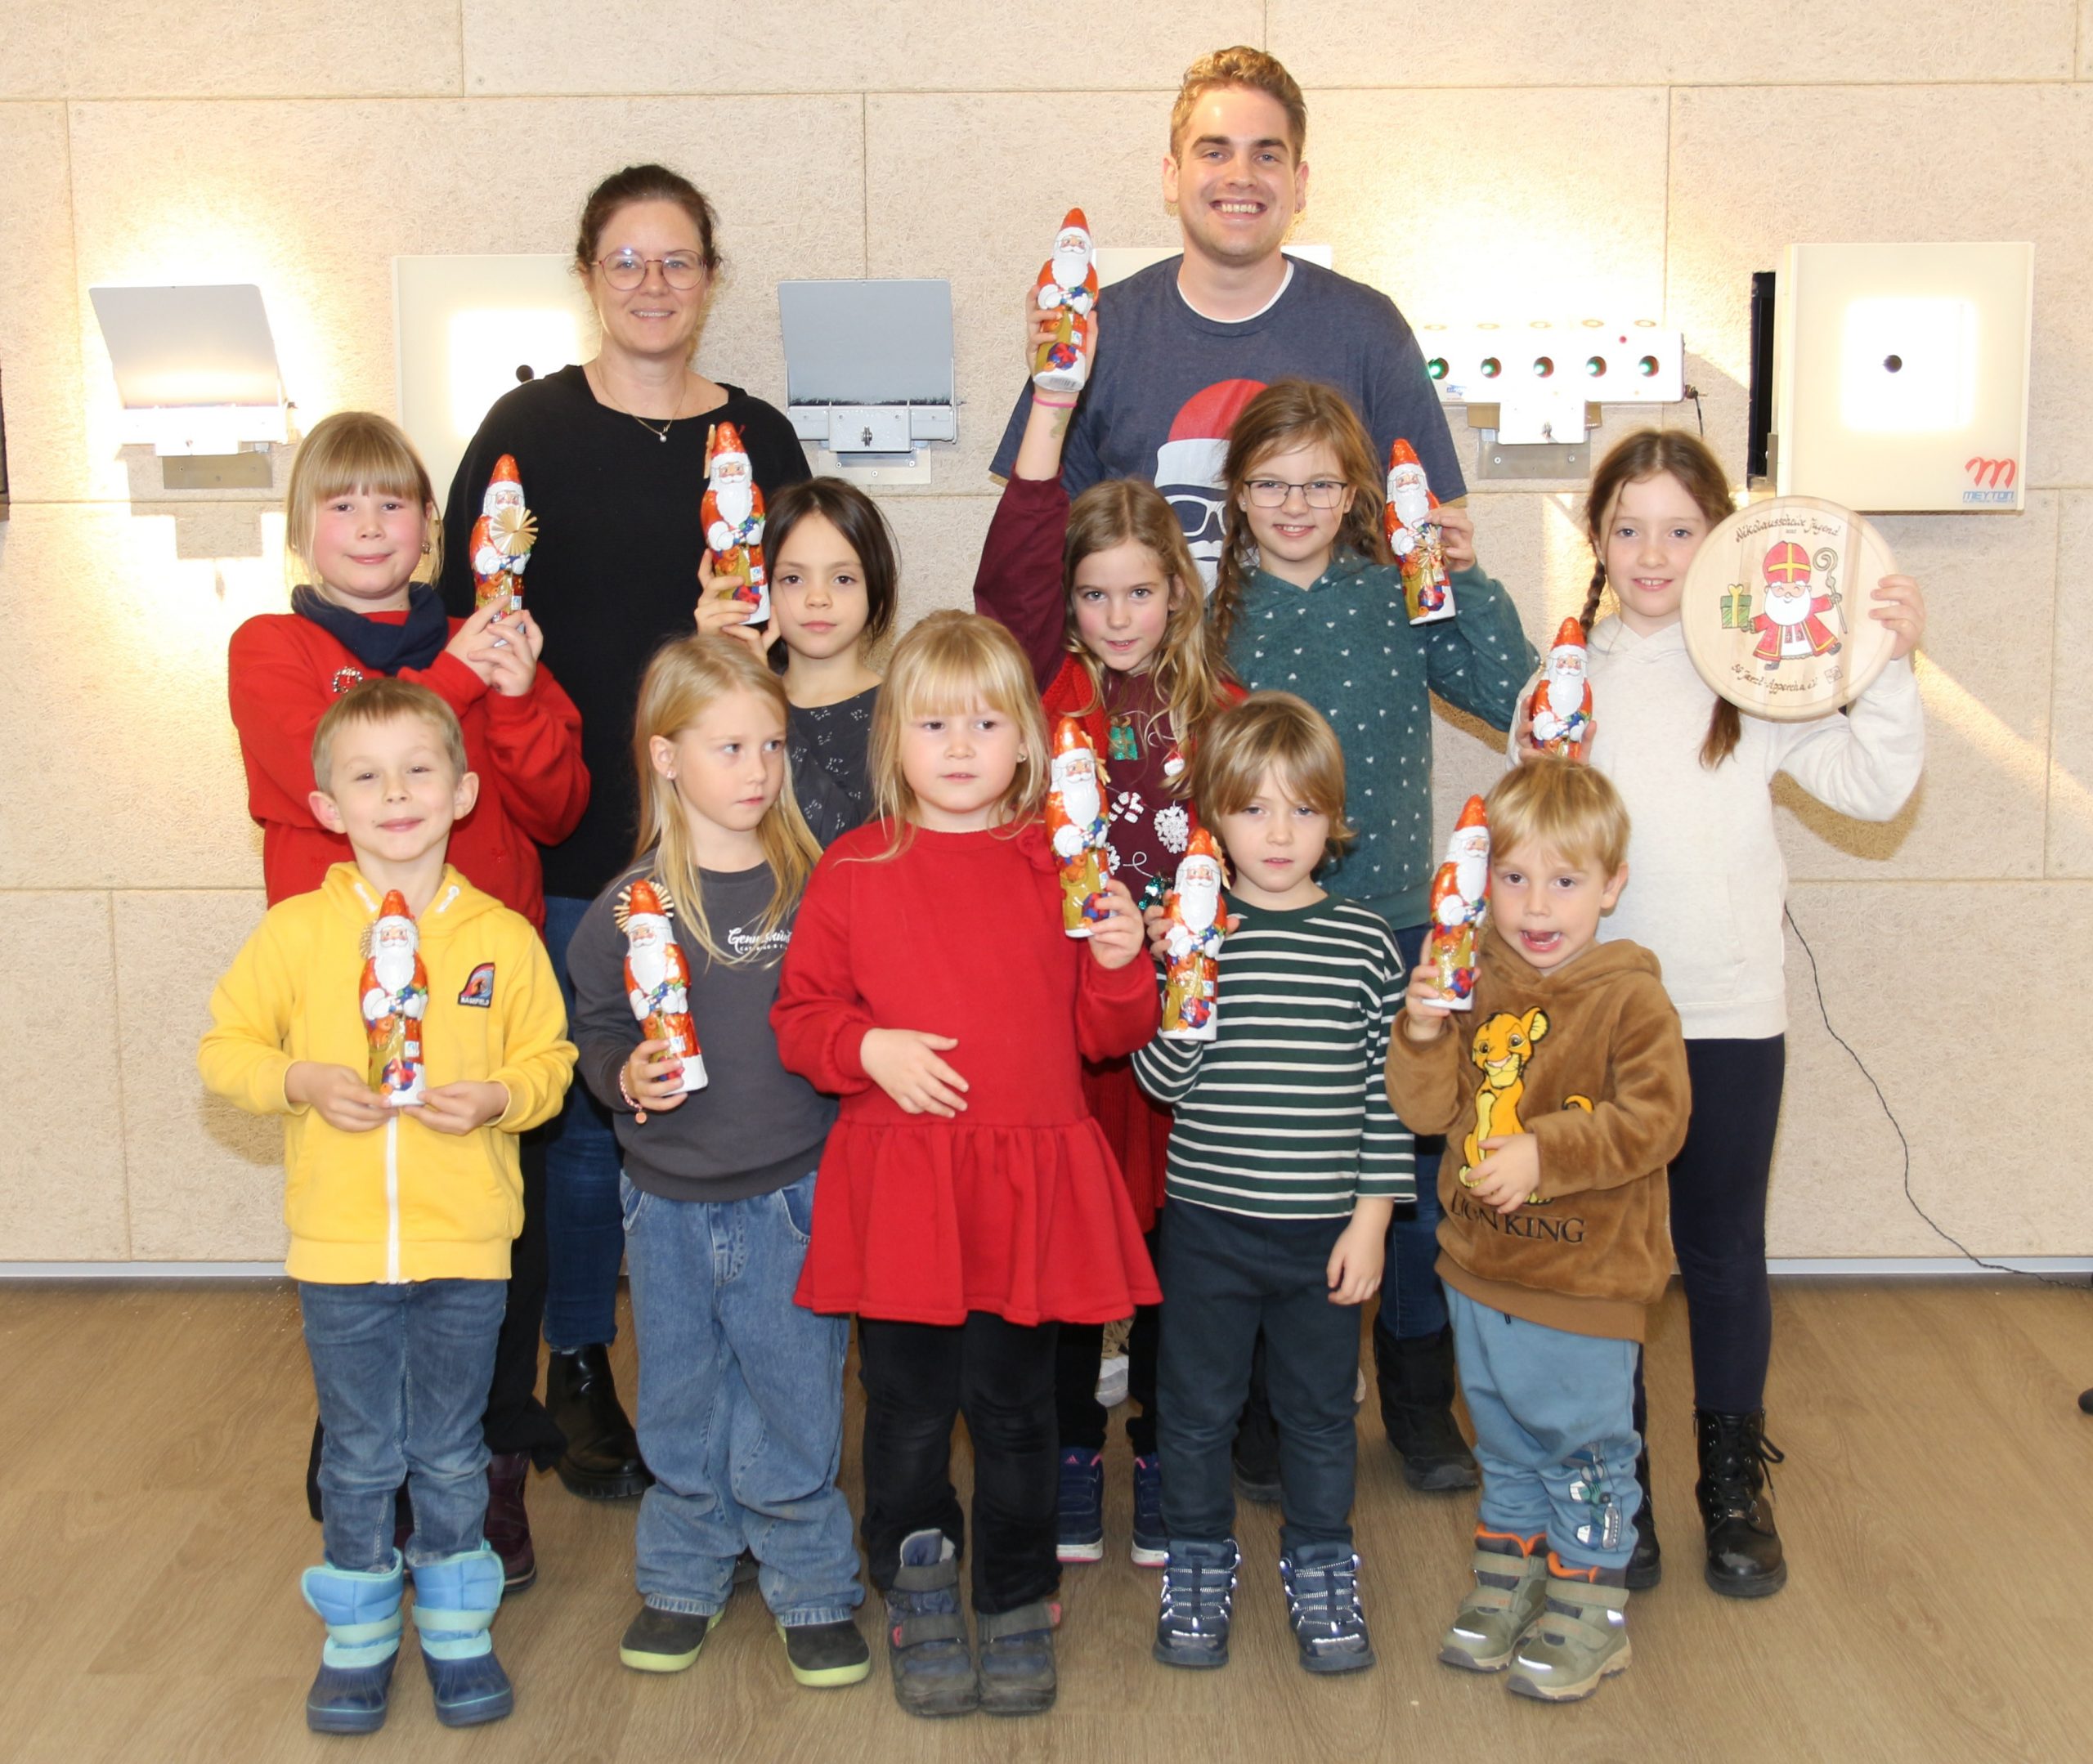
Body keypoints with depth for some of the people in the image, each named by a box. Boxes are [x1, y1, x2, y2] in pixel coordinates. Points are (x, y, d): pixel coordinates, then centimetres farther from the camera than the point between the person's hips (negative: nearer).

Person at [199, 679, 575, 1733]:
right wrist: (301, 1082, -14)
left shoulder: (503, 937, -2)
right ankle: (358, 1636, 30)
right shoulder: (294, 932, -3)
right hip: (339, 1246, 0)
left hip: (466, 1249, 0)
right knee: (359, 1457, 12)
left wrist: (498, 1097, -16)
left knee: (451, 1456, 13)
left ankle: (459, 1628, 31)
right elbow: (225, 1045, 3)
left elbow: (549, 1060, 4)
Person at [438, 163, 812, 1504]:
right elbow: (461, 615, -1)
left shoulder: (759, 437, 8)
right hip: (571, 837, -2)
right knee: (585, 1113, 5)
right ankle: (580, 1370, 24)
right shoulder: (531, 428, 1)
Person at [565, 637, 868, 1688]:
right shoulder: (630, 909, -2)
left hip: (792, 1196, -1)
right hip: (670, 1200, 1)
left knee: (794, 1403, 5)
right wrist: (625, 1079, -14)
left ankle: (811, 1589, 24)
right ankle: (682, 1580, 33)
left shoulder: (815, 888, -3)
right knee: (680, 1405, 14)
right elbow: (596, 1032, 4)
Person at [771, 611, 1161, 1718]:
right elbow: (800, 1016, 6)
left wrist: (1120, 964, -11)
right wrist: (869, 1049, -12)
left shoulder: (1061, 868, 5)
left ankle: (1017, 1607, 26)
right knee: (908, 1408, 7)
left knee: (1016, 1407, 8)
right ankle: (917, 1602, 27)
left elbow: (1104, 1035, 8)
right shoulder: (855, 870, 3)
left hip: (1031, 1184, 0)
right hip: (899, 1185, 0)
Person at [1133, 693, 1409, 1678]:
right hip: (1206, 1224, 0)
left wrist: (1372, 1219, -3)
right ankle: (1197, 1567, 31)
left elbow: (1384, 1089, 0)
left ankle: (1321, 1572, 32)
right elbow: (1161, 1080, -8)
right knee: (1196, 1404, 12)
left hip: (1324, 1229, 1)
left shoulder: (1364, 943, -3)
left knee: (1320, 1408, 13)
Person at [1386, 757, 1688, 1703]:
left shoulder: (1630, 1001, -13)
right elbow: (1429, 1110, 1)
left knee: (1585, 1447, 7)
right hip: (1481, 1269, 5)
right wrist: (1422, 1037, -17)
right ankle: (1507, 1582, 37)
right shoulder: (1473, 985, 2)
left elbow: (1652, 1119, -20)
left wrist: (1545, 1153, -27)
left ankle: (1589, 1605, 23)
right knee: (1504, 1443, 21)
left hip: (1586, 1279, -5)